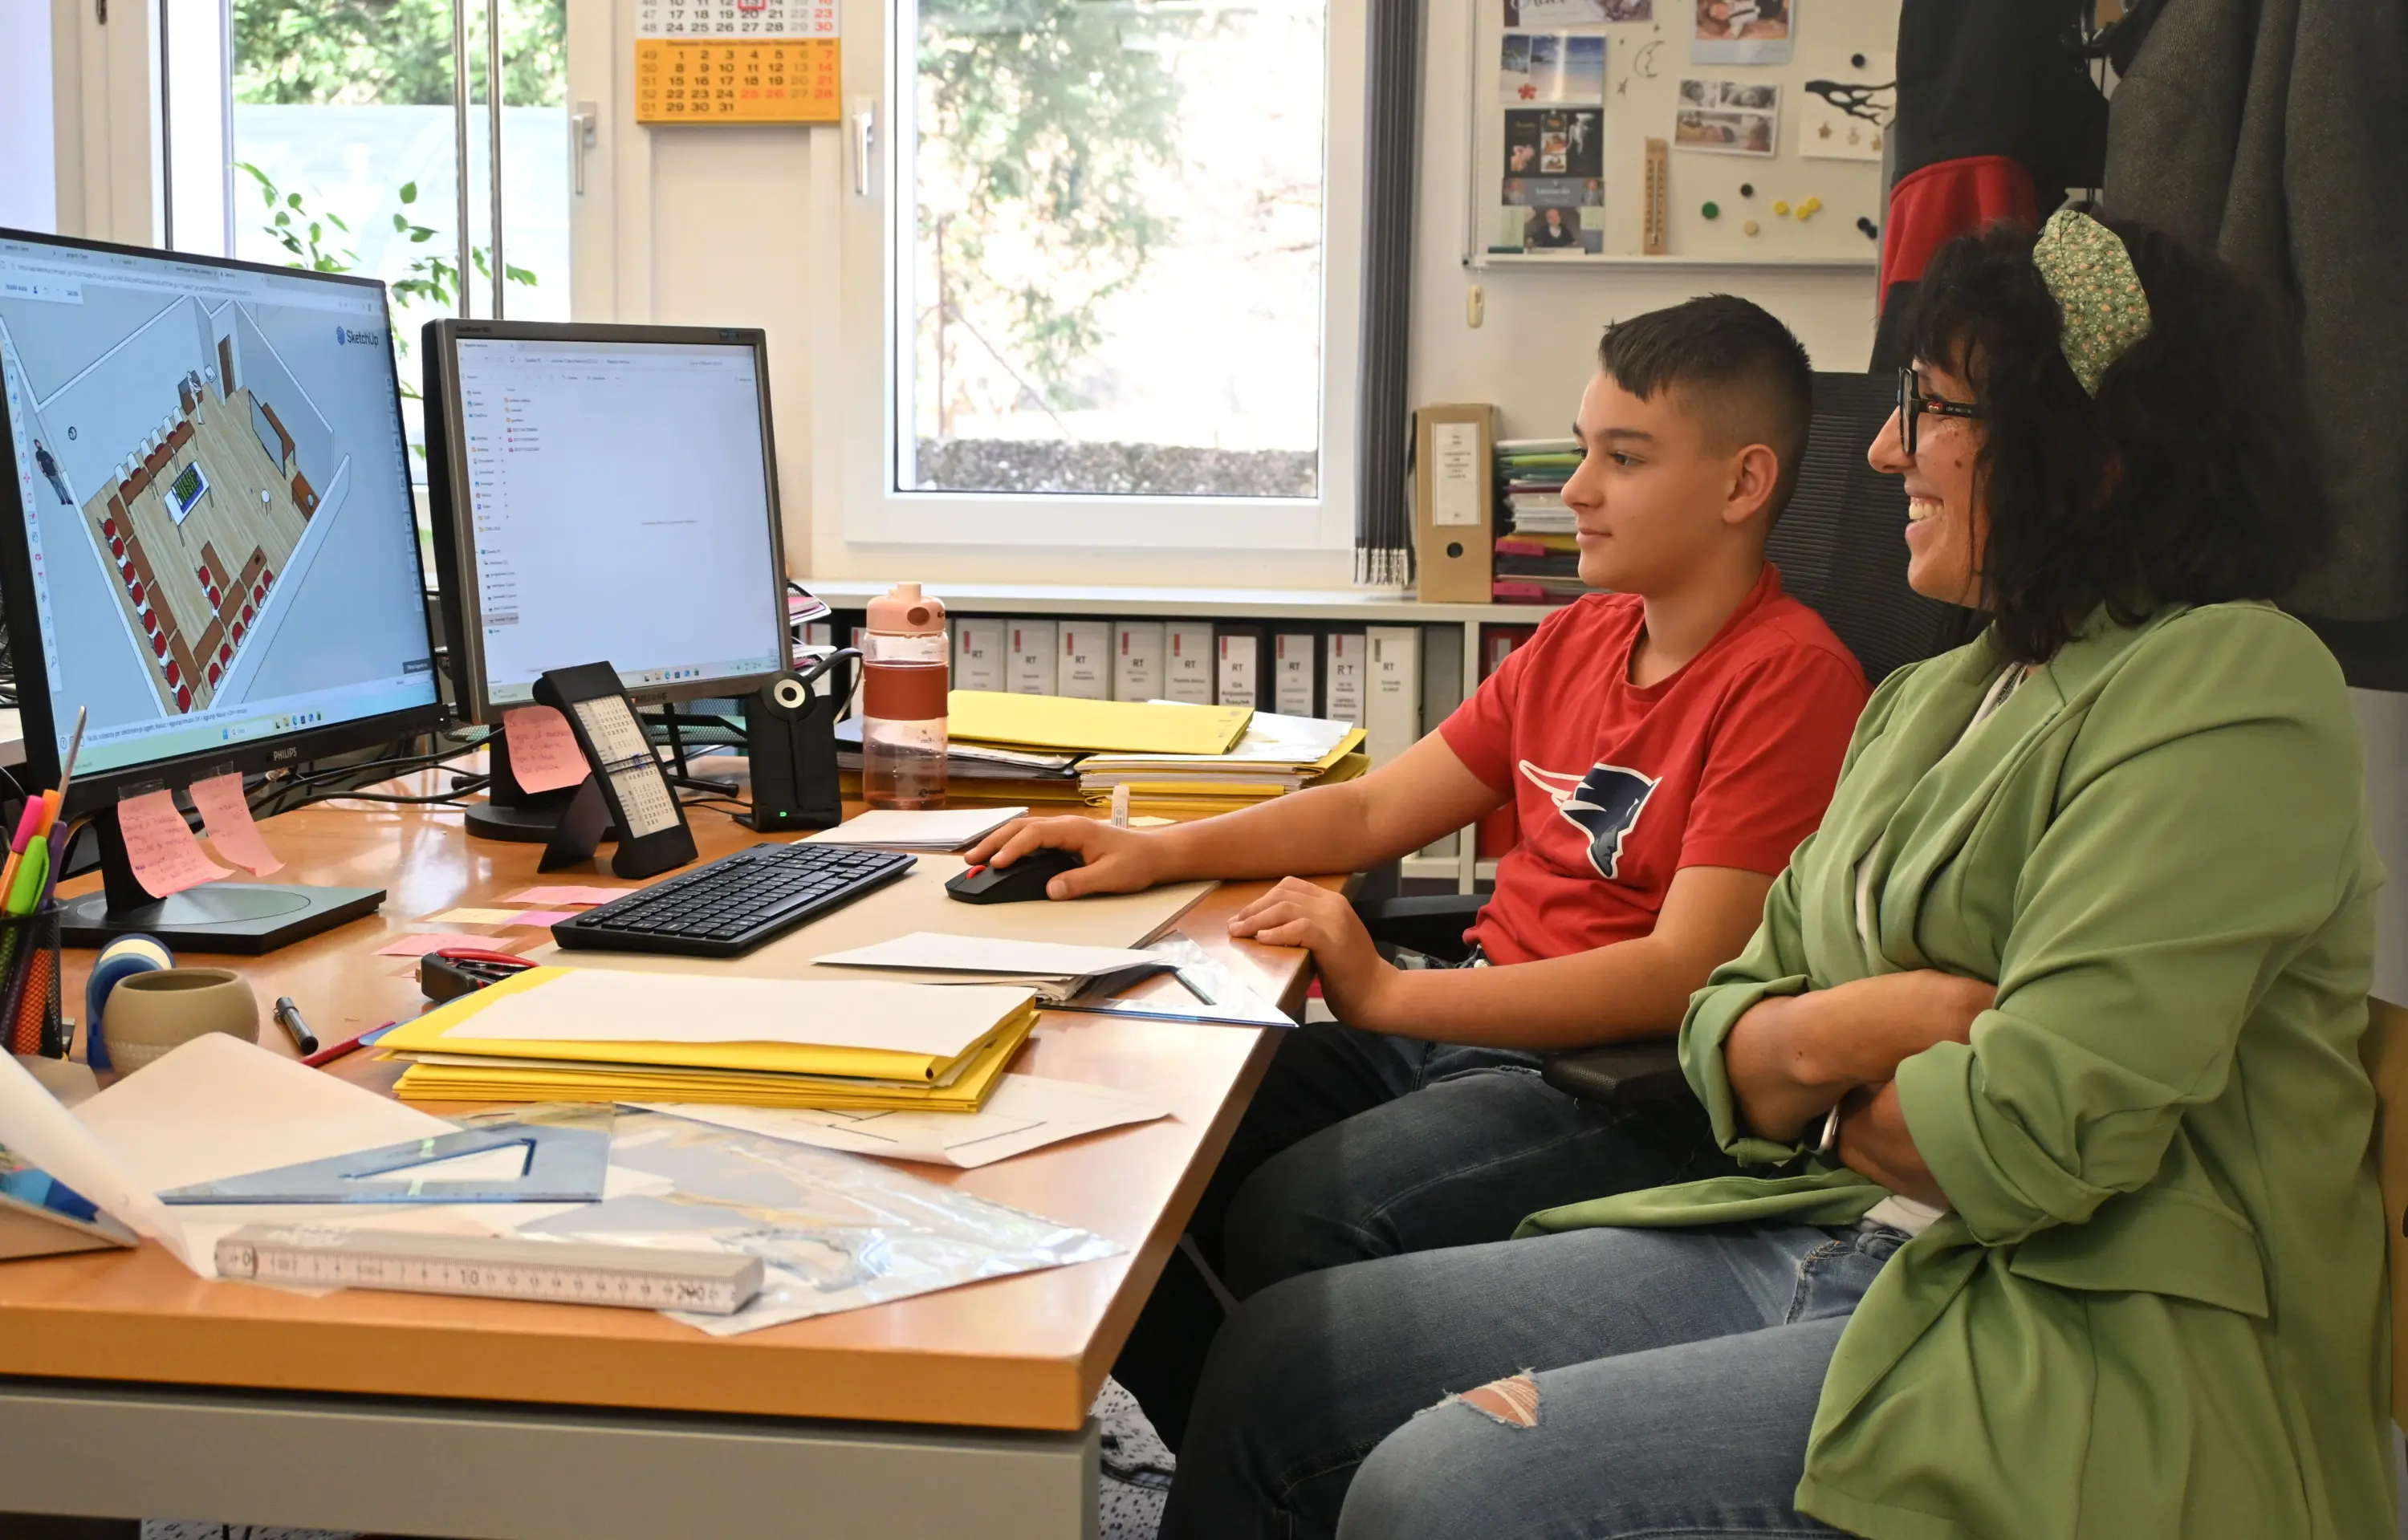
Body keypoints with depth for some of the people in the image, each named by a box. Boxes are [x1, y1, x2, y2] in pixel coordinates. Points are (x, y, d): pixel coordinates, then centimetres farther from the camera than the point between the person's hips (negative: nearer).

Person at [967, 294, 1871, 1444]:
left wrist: (1388, 996, -22)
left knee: (1292, 1215, -28)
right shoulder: (1580, 638, 16)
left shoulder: (1790, 677, -12)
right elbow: (1374, 810, 18)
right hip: (1468, 1035, 8)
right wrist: (1160, 852, 4)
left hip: (1629, 1091, -8)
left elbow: (1681, 977, -19)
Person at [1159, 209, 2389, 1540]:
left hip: (2078, 1351, -8)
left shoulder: (2227, 686, -13)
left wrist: (1818, 1100, -2)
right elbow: (1725, 1035, 12)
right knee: (1275, 1364, 0)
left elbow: (2038, 1136, -23)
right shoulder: (1926, 699, 15)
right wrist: (1842, 1032, -11)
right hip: (1825, 1245, 8)